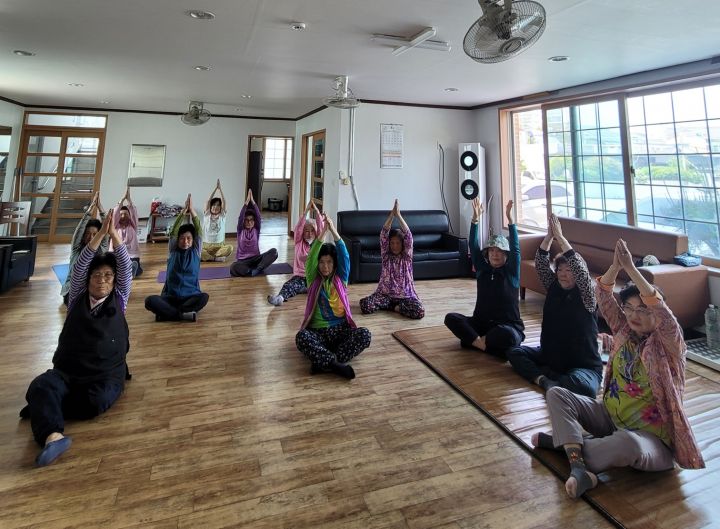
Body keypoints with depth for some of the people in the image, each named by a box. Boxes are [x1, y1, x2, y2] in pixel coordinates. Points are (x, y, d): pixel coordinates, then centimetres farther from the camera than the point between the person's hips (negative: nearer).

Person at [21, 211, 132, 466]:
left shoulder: (118, 300, 9)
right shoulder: (77, 299, 10)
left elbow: (126, 268, -2)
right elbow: (78, 267, -2)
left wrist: (114, 234, -9)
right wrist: (101, 234, -10)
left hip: (107, 374, 0)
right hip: (66, 371, 1)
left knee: (95, 401, -32)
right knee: (40, 386, -33)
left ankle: (42, 409, -11)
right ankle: (53, 435, -54)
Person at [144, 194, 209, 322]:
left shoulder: (195, 252, 6)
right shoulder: (173, 252, 7)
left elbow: (199, 232, -6)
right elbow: (173, 233, -6)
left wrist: (192, 210, -14)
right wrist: (183, 211, -14)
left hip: (191, 296, 0)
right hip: (171, 296, 1)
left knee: (204, 297, -35)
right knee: (150, 301, -27)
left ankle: (167, 313, -27)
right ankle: (183, 315, -31)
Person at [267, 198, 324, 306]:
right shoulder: (299, 242, 9)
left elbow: (321, 227, -3)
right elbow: (299, 227, -5)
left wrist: (316, 210, -13)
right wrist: (306, 210, -15)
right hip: (300, 276, -1)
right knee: (289, 285, -32)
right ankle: (280, 298, -58)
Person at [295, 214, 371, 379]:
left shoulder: (341, 279, 6)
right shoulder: (313, 280, 5)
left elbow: (345, 257, -10)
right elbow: (310, 260, -14)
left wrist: (333, 231, -22)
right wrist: (321, 233, -24)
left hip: (341, 329, 1)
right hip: (317, 331, -1)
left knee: (365, 334, -29)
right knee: (301, 337, -35)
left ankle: (324, 364, -31)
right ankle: (336, 364, -36)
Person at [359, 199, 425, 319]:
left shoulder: (406, 255, 2)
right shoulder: (386, 255, 4)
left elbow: (408, 236, -13)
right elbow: (383, 235, -9)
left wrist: (398, 214, -20)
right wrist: (392, 214, -18)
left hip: (406, 295, -1)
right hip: (385, 294, 1)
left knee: (419, 312, -30)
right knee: (364, 304, -25)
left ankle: (394, 306, -2)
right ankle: (396, 306, -3)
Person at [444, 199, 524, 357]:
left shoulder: (511, 272, -3)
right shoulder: (482, 269, 4)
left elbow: (515, 248, -18)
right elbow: (473, 247, -6)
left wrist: (510, 220, -29)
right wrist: (475, 219, -18)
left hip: (507, 325, -3)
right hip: (481, 323, 3)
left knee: (508, 336, -38)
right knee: (451, 318, -18)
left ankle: (475, 340, -12)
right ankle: (482, 343, -25)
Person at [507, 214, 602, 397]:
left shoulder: (587, 295, -11)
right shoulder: (554, 287, 4)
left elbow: (580, 269, -27)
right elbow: (540, 265, -7)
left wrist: (560, 237, -28)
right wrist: (549, 236, -19)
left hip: (584, 365, -6)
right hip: (550, 356, 6)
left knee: (582, 385, -37)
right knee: (514, 352, -5)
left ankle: (542, 378, -14)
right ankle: (544, 379, -22)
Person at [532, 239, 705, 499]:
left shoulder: (668, 343, -11)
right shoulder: (624, 330, 3)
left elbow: (661, 310, -32)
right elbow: (603, 297, -5)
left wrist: (631, 268, -35)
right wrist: (616, 265, -22)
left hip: (649, 436, -6)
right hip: (609, 416, 6)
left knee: (627, 443, -42)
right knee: (555, 394, -10)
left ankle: (564, 441, -17)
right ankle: (580, 469, -23)